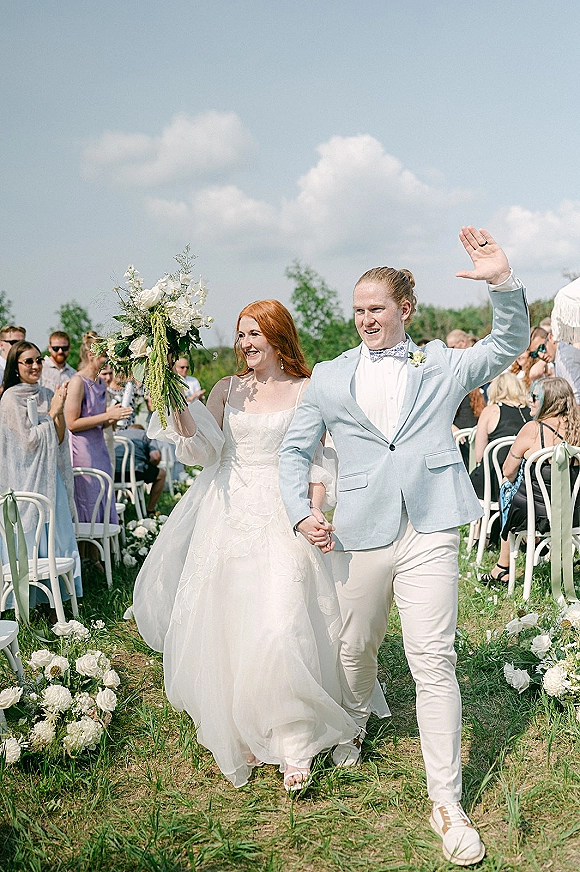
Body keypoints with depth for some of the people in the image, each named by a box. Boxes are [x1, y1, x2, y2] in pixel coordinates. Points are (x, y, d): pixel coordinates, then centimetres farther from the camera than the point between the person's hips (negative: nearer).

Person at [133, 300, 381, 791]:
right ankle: (240, 734, 21)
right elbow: (200, 450, 0)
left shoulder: (306, 390, 3)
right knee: (224, 629, 5)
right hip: (228, 518, 4)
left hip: (281, 519, -3)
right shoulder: (228, 390, 10)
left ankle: (293, 744, 2)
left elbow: (315, 463, 0)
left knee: (279, 629, -12)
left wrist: (315, 515, -15)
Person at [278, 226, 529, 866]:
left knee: (434, 663, -4)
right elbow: (294, 449, 13)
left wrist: (503, 281, -14)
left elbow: (508, 346, 2)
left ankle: (447, 804, 8)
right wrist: (300, 510, -2)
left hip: (429, 533, -1)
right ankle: (352, 727, 49)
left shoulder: (440, 365, 10)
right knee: (355, 650, 16)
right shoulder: (329, 378, 11)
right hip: (358, 536, 2)